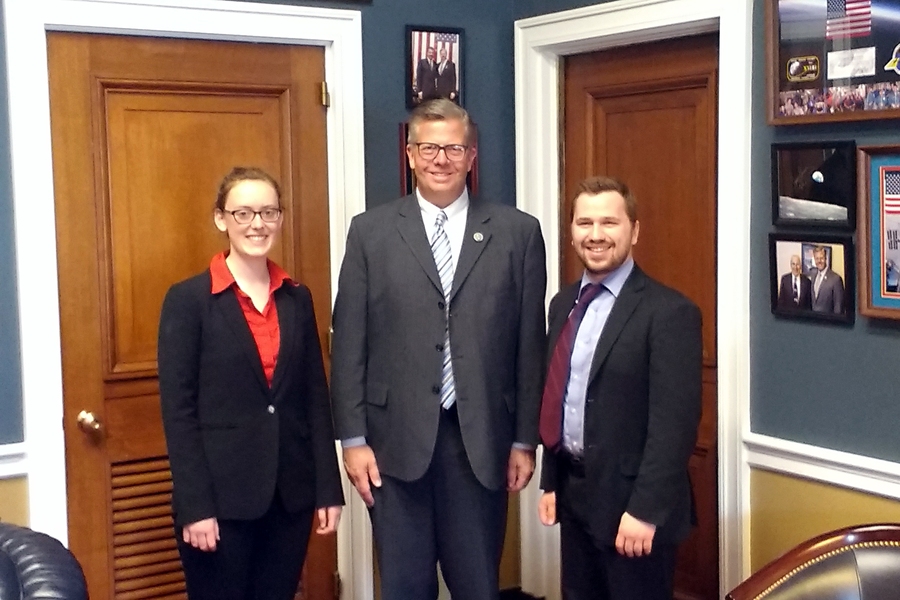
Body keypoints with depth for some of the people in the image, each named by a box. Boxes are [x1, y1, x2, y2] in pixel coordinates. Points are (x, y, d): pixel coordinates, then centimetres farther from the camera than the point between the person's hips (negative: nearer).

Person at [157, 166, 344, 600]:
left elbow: (316, 397, 9)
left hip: (290, 493, 4)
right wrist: (194, 506, -14)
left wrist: (328, 488, 5)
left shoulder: (297, 298, 8)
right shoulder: (188, 300, -6)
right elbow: (177, 410, -9)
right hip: (220, 496, -4)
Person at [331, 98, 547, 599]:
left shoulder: (518, 232, 3)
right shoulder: (370, 231, 3)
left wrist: (525, 440, 2)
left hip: (481, 441, 0)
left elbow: (530, 344, 3)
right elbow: (350, 342, 2)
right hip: (397, 440, 0)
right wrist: (353, 438, -3)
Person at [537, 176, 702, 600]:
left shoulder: (669, 312, -15)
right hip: (573, 494, 7)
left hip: (632, 501, -7)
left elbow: (674, 423, -18)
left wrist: (645, 509, -21)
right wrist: (550, 482, 13)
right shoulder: (564, 304, 8)